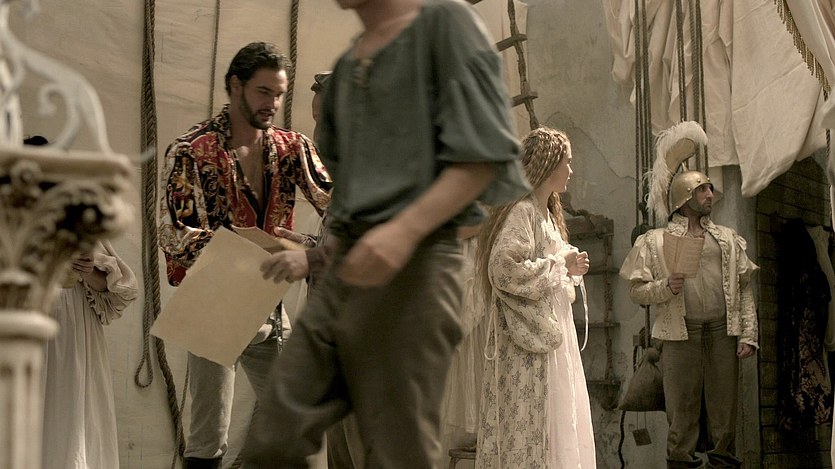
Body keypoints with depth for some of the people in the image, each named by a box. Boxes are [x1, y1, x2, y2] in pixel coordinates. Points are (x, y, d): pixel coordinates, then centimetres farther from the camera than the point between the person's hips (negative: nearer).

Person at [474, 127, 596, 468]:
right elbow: (504, 268, -25)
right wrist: (560, 264, -16)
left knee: (557, 425, 9)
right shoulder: (520, 211, -12)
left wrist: (569, 270, 8)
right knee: (528, 425, -8)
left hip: (552, 331, 10)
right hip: (528, 344, -10)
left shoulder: (546, 214, 18)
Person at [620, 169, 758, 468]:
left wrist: (748, 335, 2)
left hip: (723, 333, 2)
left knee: (724, 406, 4)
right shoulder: (655, 241, 8)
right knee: (682, 409, -1)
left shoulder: (728, 239, 16)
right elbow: (636, 291, 4)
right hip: (681, 335, -2)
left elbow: (745, 289, 12)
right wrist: (667, 286, -15)